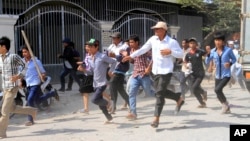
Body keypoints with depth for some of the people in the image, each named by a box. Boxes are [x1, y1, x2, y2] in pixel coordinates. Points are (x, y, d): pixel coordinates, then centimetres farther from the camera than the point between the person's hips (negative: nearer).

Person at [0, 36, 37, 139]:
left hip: (12, 88, -8)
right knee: (12, 108, 17)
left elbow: (25, 67, -9)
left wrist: (18, 76, -22)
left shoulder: (13, 57, -15)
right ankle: (32, 111, 33)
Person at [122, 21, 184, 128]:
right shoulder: (153, 39, 4)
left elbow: (181, 54, -7)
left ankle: (156, 118, 0)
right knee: (161, 92, 14)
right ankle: (179, 98, 37)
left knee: (159, 93, -8)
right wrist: (131, 56, 9)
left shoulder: (172, 42, -9)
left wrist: (170, 51, -22)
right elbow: (143, 49, 11)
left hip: (166, 71, -6)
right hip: (155, 71, 6)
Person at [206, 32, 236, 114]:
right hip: (218, 76, 5)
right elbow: (207, 62, -4)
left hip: (226, 75, -5)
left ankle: (225, 104, 3)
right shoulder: (213, 51, -1)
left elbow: (234, 59, 3)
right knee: (219, 95, 12)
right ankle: (227, 108, 36)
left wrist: (230, 63, -17)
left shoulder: (228, 50, -10)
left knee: (217, 89, -23)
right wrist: (208, 53, -18)